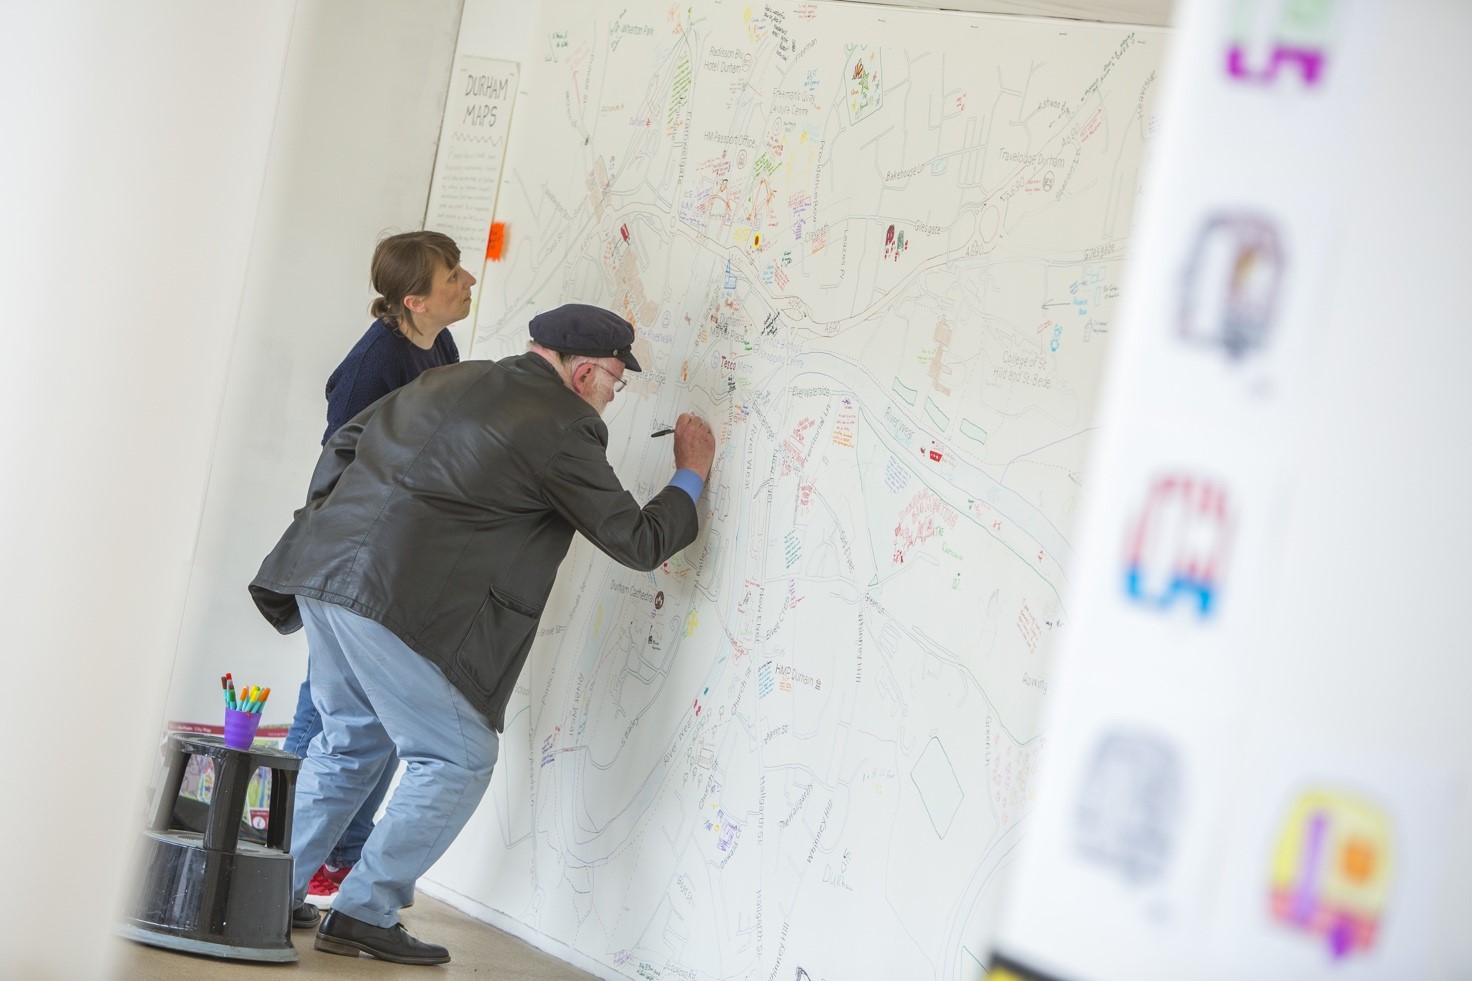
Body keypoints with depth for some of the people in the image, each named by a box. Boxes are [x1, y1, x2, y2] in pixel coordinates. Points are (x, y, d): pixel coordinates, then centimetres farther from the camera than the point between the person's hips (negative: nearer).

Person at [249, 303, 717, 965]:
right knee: (458, 758, 4)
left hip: (324, 571, 9)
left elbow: (346, 441, 22)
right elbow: (639, 543, 0)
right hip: (402, 604, -9)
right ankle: (363, 913, 3)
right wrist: (691, 475, 15)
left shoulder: (448, 380, 17)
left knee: (351, 739, 23)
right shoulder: (563, 430, -5)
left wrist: (327, 527, 30)